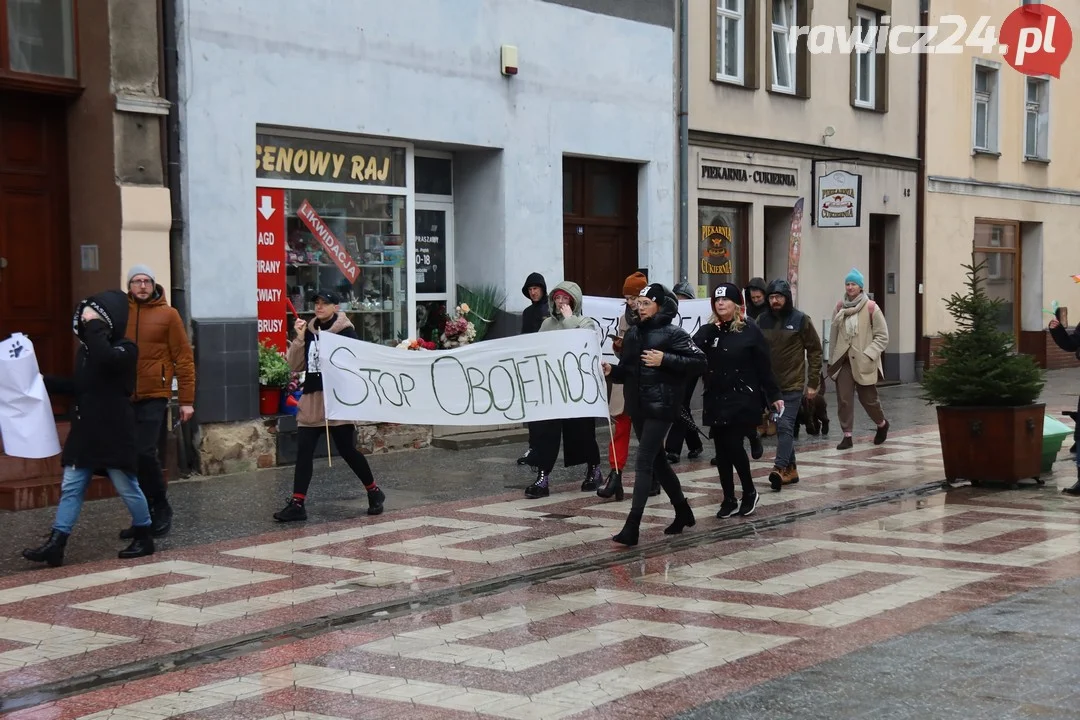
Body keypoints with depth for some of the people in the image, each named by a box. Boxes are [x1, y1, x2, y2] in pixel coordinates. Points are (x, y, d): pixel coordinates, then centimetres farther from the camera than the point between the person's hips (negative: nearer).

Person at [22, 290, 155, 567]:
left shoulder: (125, 349, -11)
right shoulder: (87, 347, 13)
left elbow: (104, 359, -35)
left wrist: (94, 324, -25)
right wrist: (45, 382, 11)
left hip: (114, 433, -7)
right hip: (85, 432, 7)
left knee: (127, 487, 4)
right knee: (71, 487, 3)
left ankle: (144, 538, 20)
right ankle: (55, 544, 3)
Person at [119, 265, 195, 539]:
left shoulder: (168, 314, -1)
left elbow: (184, 358, -1)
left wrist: (186, 400, -4)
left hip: (154, 396, -4)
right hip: (125, 397, 4)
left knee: (145, 453, -13)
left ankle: (161, 509, 5)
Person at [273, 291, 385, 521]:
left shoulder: (346, 332, -4)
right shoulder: (308, 332, 10)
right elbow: (295, 366, 6)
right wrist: (299, 339, -4)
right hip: (311, 400, 5)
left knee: (347, 450, 2)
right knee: (303, 451, -1)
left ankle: (374, 492, 21)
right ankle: (297, 504, 0)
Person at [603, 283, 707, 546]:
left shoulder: (673, 333, -9)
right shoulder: (633, 333, 10)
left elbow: (699, 362, -13)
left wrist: (665, 360, -20)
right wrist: (612, 370, -6)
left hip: (661, 406, -7)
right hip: (637, 406, 7)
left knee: (643, 462, -11)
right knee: (657, 460, 16)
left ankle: (632, 526, -12)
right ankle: (683, 512, 33)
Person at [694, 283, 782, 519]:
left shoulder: (750, 330, -5)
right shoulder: (708, 331, 7)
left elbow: (764, 366, -4)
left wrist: (774, 396, -5)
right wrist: (711, 330, -21)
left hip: (742, 398, -5)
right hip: (716, 399, 5)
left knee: (733, 445, -9)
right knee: (721, 449, 6)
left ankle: (750, 492, 12)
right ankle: (729, 500, 15)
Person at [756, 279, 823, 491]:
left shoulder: (801, 320, -4)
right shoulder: (762, 320, 5)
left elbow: (815, 351, 0)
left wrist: (813, 382, -2)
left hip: (793, 385, -4)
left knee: (785, 426, -13)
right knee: (781, 428, 9)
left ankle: (780, 468, -20)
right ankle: (791, 469, 17)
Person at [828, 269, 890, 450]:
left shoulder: (871, 308, -7)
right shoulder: (840, 308, 5)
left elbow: (882, 336, -5)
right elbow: (834, 335, 11)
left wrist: (868, 354, -14)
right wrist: (832, 359, 9)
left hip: (863, 362, -3)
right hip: (843, 360, 3)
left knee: (868, 398, 8)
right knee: (843, 399, -5)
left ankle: (882, 425, 35)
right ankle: (847, 436, 3)